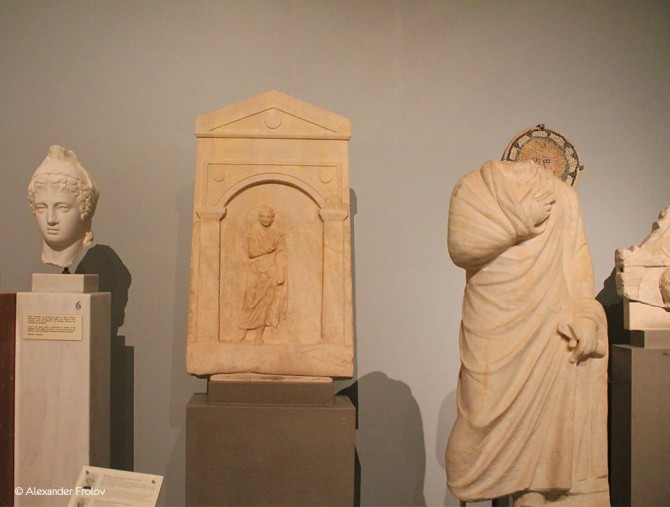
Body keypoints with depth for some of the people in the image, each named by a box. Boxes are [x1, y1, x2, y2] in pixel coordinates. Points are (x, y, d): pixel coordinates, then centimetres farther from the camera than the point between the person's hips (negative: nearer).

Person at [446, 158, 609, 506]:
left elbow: (576, 263, 0)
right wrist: (517, 223, -17)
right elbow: (460, 247, -10)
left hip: (550, 330, 1)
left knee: (550, 420, -3)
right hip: (493, 332, 0)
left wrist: (584, 318, -13)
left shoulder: (561, 195, 5)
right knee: (491, 417, 1)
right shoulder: (473, 188, 3)